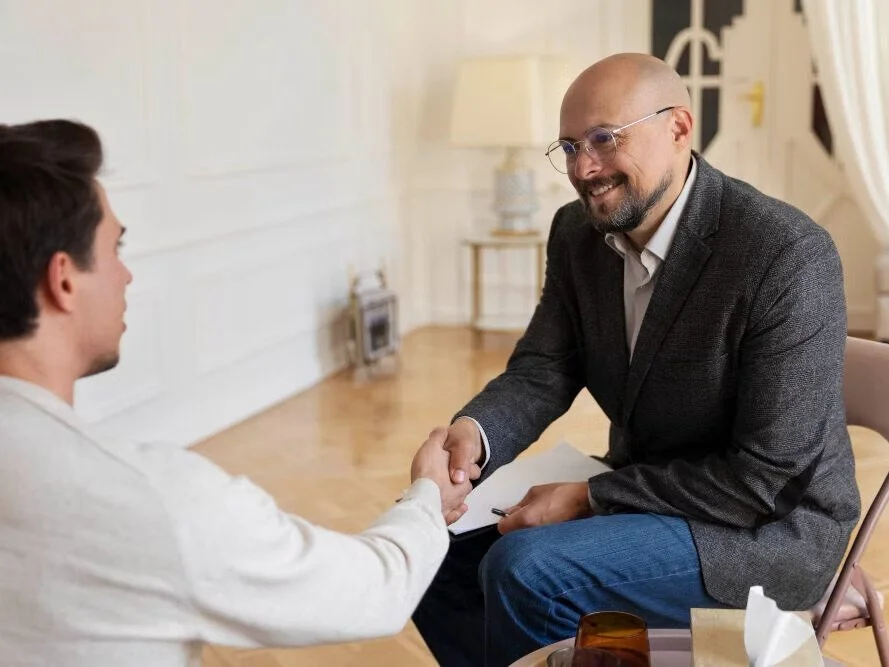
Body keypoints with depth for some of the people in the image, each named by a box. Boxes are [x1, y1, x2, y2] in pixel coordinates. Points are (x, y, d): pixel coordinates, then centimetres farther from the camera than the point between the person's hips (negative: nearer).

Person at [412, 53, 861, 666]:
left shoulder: (787, 255, -25)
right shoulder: (578, 233, -2)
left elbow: (768, 478, -24)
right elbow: (541, 372, -3)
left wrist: (590, 497, -21)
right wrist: (473, 433, -26)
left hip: (768, 526, -7)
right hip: (645, 494, 8)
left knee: (524, 568, -26)